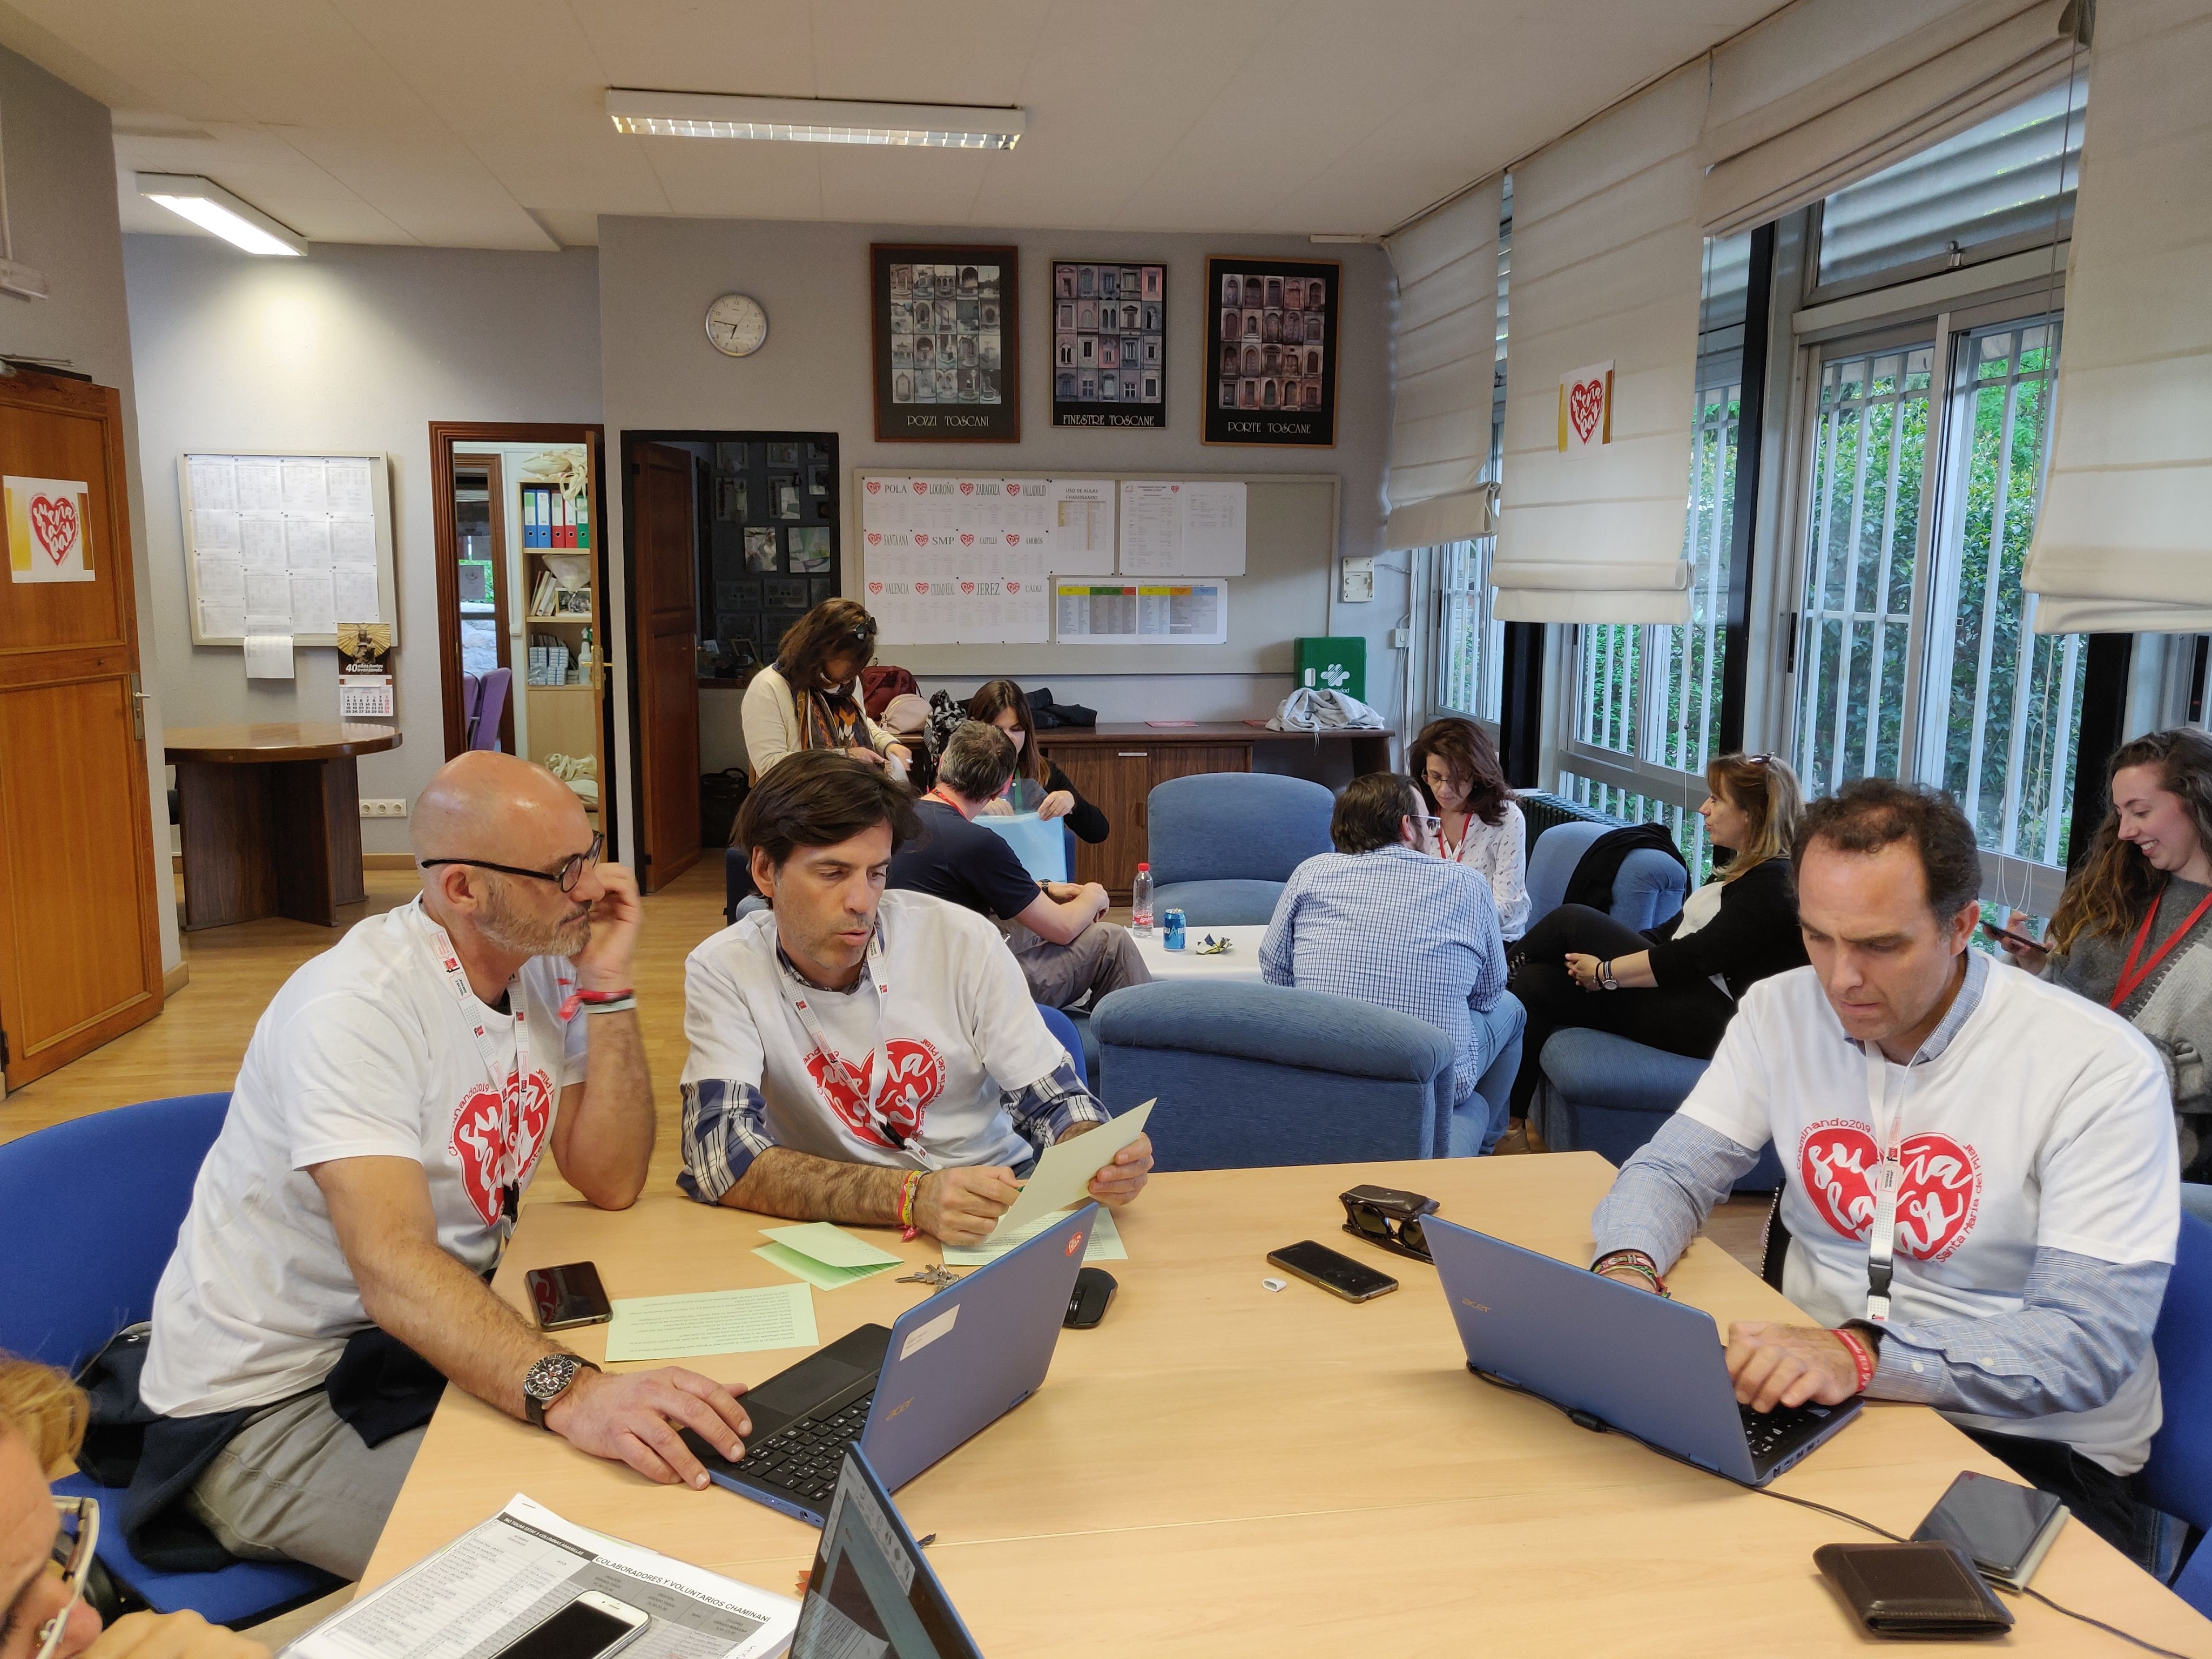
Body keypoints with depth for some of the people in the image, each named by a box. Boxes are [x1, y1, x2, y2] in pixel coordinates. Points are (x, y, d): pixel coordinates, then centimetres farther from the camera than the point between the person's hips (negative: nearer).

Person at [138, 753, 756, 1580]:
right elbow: (392, 1270, -38)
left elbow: (610, 1184, -6)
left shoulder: (546, 965, -4)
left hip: (431, 1335, 7)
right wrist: (568, 1390, -54)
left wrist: (607, 990, -17)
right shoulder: (354, 1007, -26)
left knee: (707, 1428, -7)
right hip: (270, 1407, -7)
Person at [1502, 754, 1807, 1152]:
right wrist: (1597, 956, 3)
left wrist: (1606, 973, -14)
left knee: (1572, 921, -12)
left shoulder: (1775, 883, -13)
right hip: (1686, 1001, 10)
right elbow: (1672, 933, 17)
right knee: (1535, 983, -5)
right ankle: (1510, 1123, -4)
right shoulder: (1742, 870, 19)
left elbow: (1698, 956, -20)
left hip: (1707, 1019, -10)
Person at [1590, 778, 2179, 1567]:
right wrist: (1627, 1265, -18)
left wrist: (1863, 1353, -34)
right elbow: (1671, 1172, 6)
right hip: (1812, 1391, 4)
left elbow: (2089, 1342, -19)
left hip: (2029, 1447, -4)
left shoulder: (2100, 1067, -13)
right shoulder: (1781, 1011, 1)